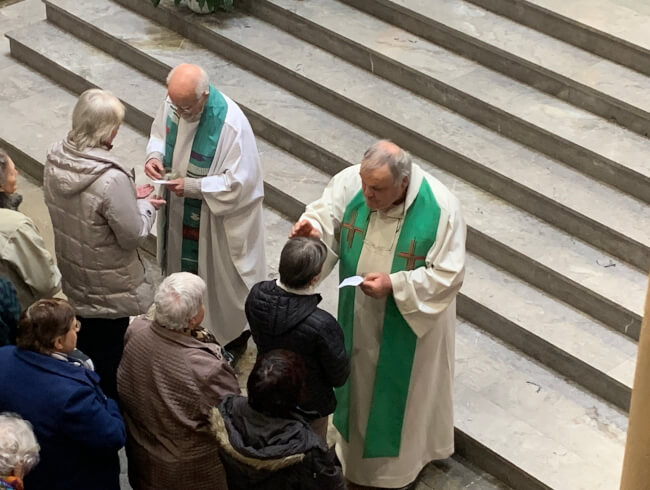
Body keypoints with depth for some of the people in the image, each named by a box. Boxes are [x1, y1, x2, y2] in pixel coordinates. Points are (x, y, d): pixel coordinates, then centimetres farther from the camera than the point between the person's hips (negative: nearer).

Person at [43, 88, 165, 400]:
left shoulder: (55, 159, -12)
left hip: (71, 277, 7)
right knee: (109, 354, 17)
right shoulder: (111, 179, -35)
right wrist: (145, 206, -6)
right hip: (108, 289, -7)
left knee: (82, 347, 27)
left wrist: (129, 197, 3)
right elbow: (133, 235, -24)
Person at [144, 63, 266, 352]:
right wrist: (155, 155, -16)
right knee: (184, 266, 26)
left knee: (221, 277, 14)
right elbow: (159, 133, 6)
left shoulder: (231, 124, -33)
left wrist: (193, 186, -29)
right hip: (180, 209, 6)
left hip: (217, 219, -6)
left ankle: (233, 336, 38)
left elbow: (239, 182, -28)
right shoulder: (174, 102, -14)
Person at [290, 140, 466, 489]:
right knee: (360, 375, 25)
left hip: (411, 317, -4)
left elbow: (448, 275, -23)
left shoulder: (440, 209, -30)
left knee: (400, 386, 17)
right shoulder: (350, 182, -20)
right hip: (360, 313, 4)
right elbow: (326, 218, -9)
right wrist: (312, 230, -32)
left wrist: (394, 284, -31)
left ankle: (400, 461, 44)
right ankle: (356, 445, 52)